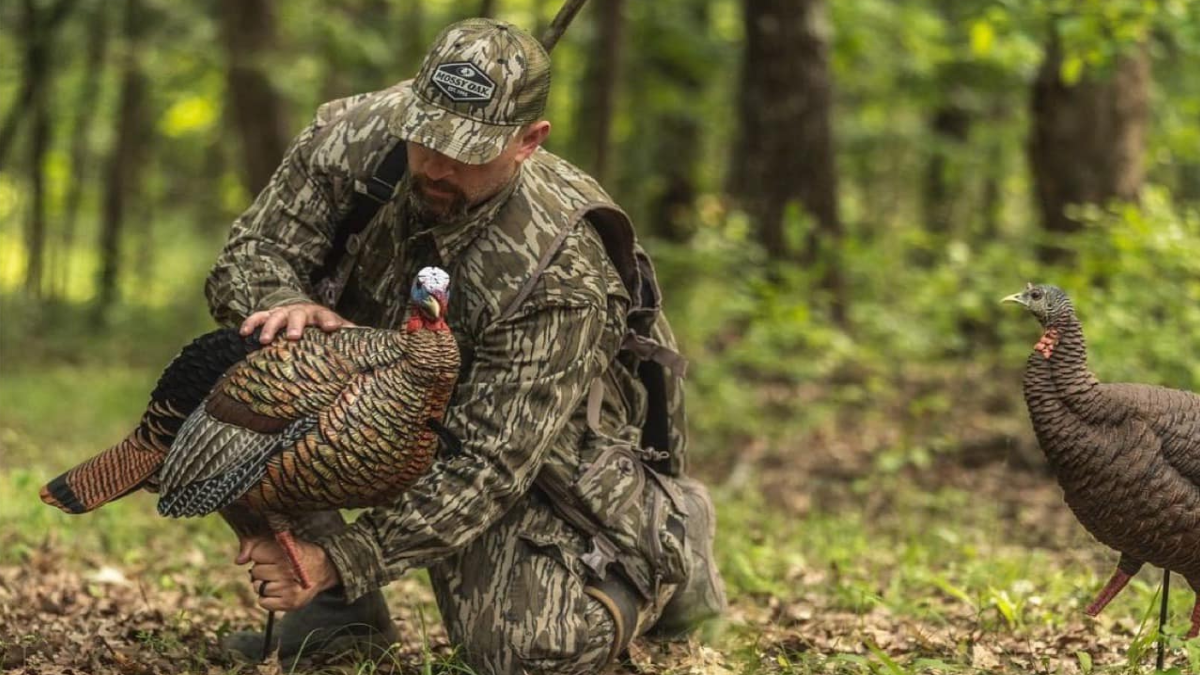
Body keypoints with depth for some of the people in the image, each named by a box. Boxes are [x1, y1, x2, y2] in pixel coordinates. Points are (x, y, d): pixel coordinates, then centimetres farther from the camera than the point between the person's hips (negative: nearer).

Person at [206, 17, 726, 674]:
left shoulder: (561, 271, -34)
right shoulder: (355, 135, -21)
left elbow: (489, 465, -34)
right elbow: (246, 256, -10)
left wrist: (341, 559, -42)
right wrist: (286, 304, -37)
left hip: (540, 449, -5)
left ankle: (663, 539, 10)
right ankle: (336, 614, -5)